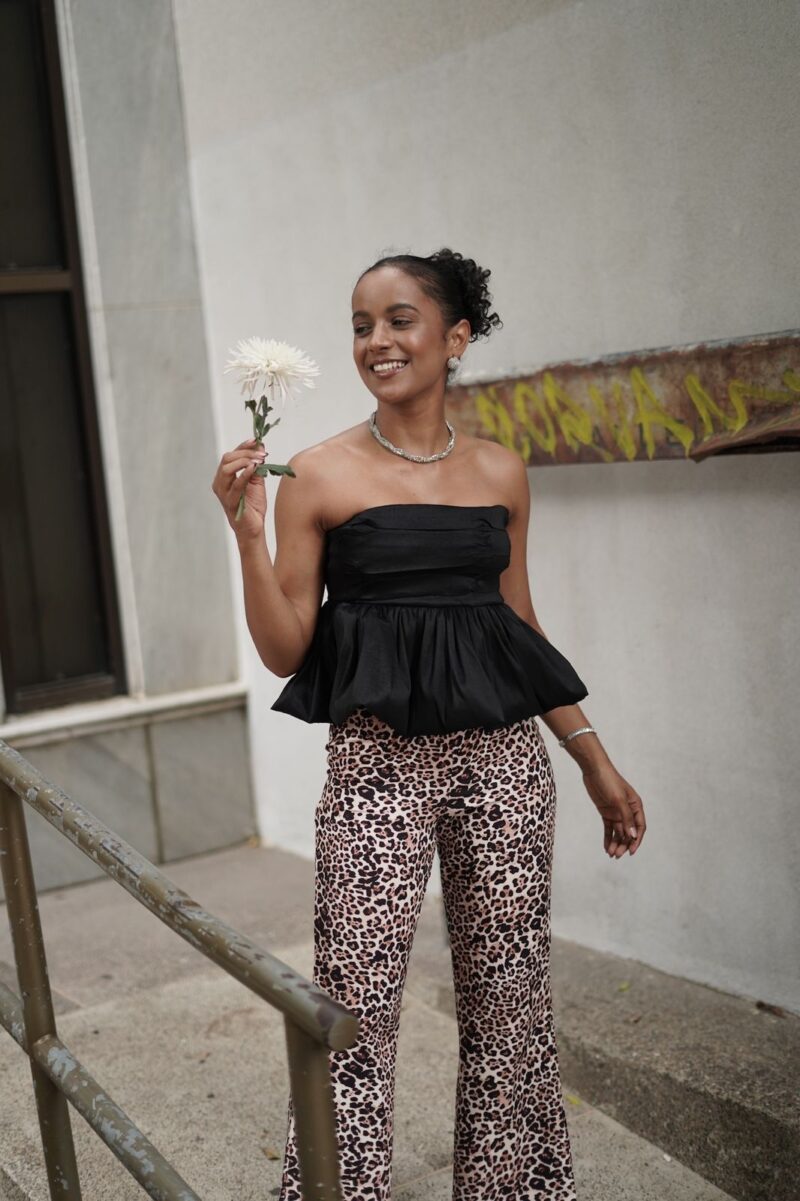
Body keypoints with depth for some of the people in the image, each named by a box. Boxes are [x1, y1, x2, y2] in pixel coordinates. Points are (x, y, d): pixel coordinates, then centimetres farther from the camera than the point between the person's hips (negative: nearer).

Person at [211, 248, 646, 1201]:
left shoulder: (501, 472, 7)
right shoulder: (318, 475, -2)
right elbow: (284, 651, -2)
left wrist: (595, 761, 15)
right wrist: (248, 532, -15)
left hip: (504, 761, 3)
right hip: (377, 761, -3)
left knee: (511, 999, 12)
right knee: (354, 1010, -2)